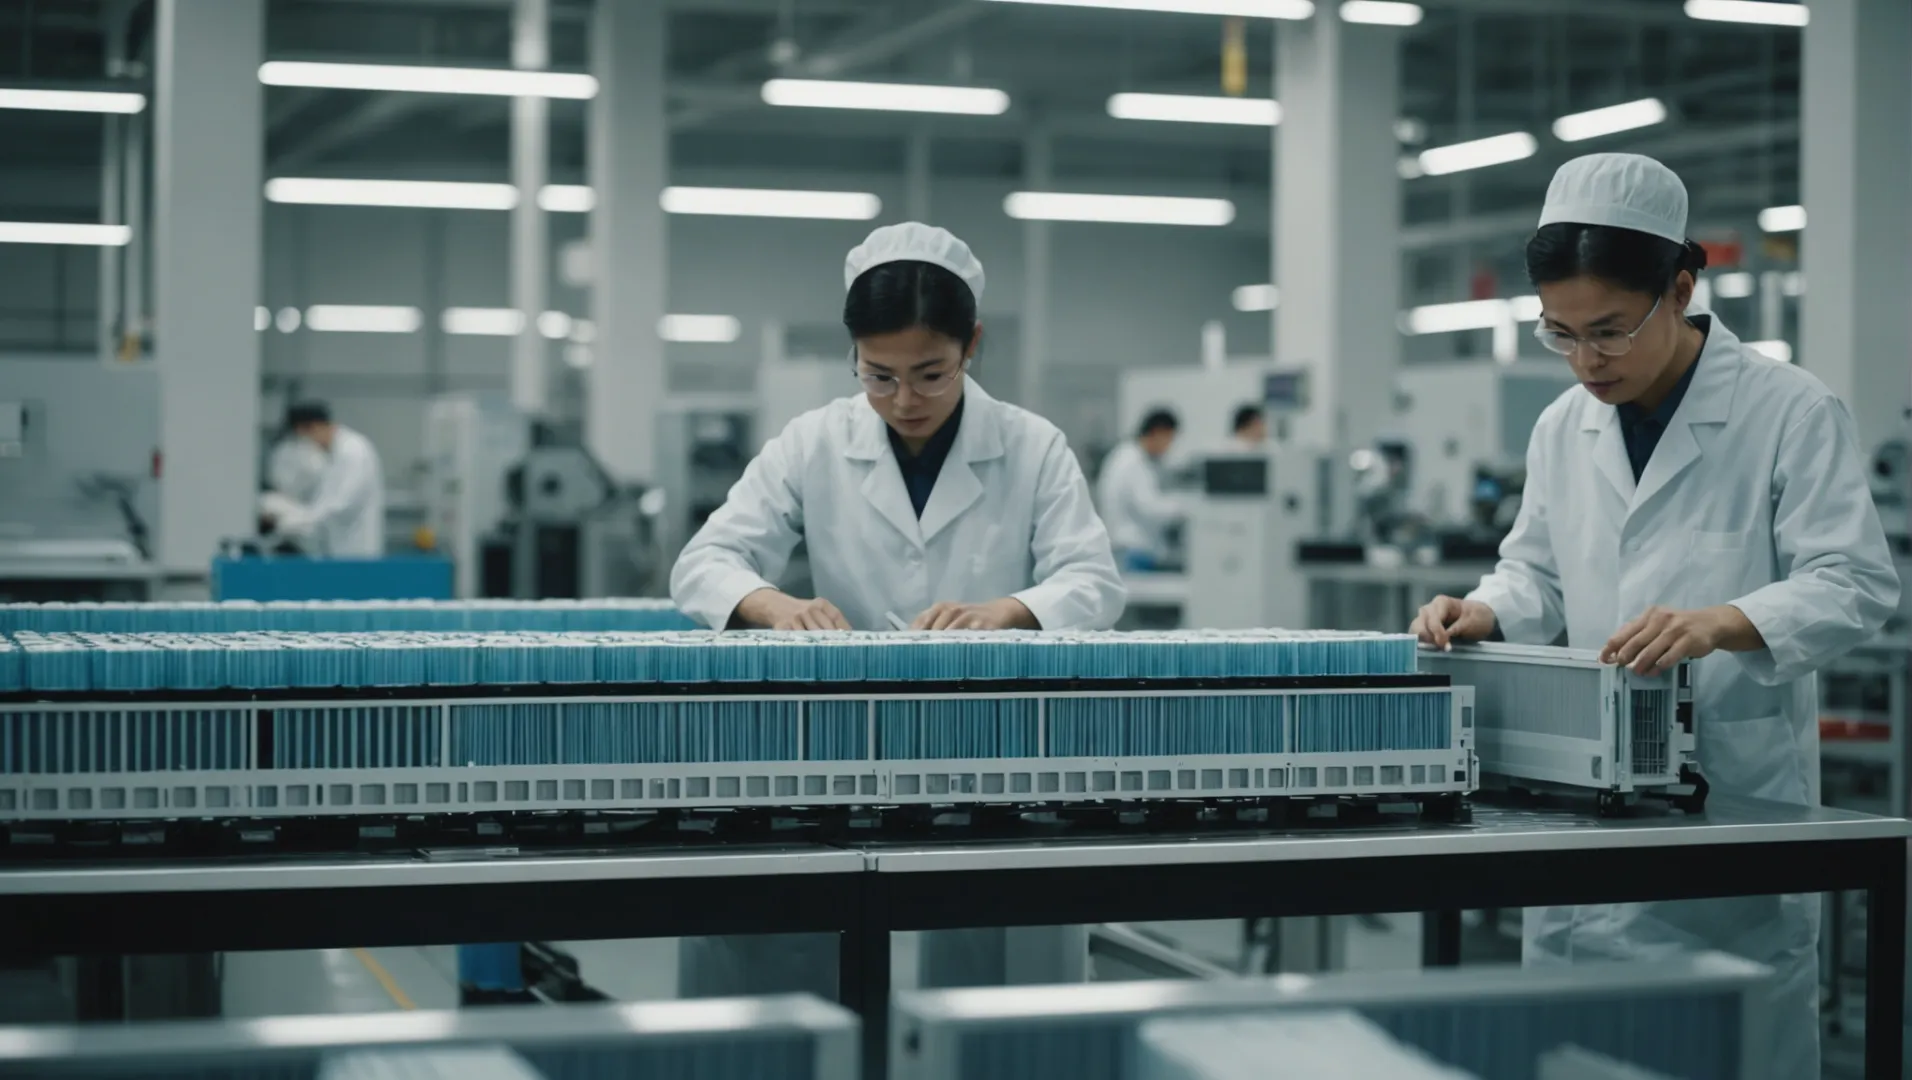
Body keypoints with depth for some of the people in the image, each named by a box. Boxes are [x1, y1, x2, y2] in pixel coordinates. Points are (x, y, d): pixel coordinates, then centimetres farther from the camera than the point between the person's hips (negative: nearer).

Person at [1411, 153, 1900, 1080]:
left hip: (1740, 795, -5)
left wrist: (1719, 625, -31)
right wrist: (1486, 612, -4)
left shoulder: (1790, 412, -8)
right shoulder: (1563, 428, 10)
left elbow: (1856, 583, -14)